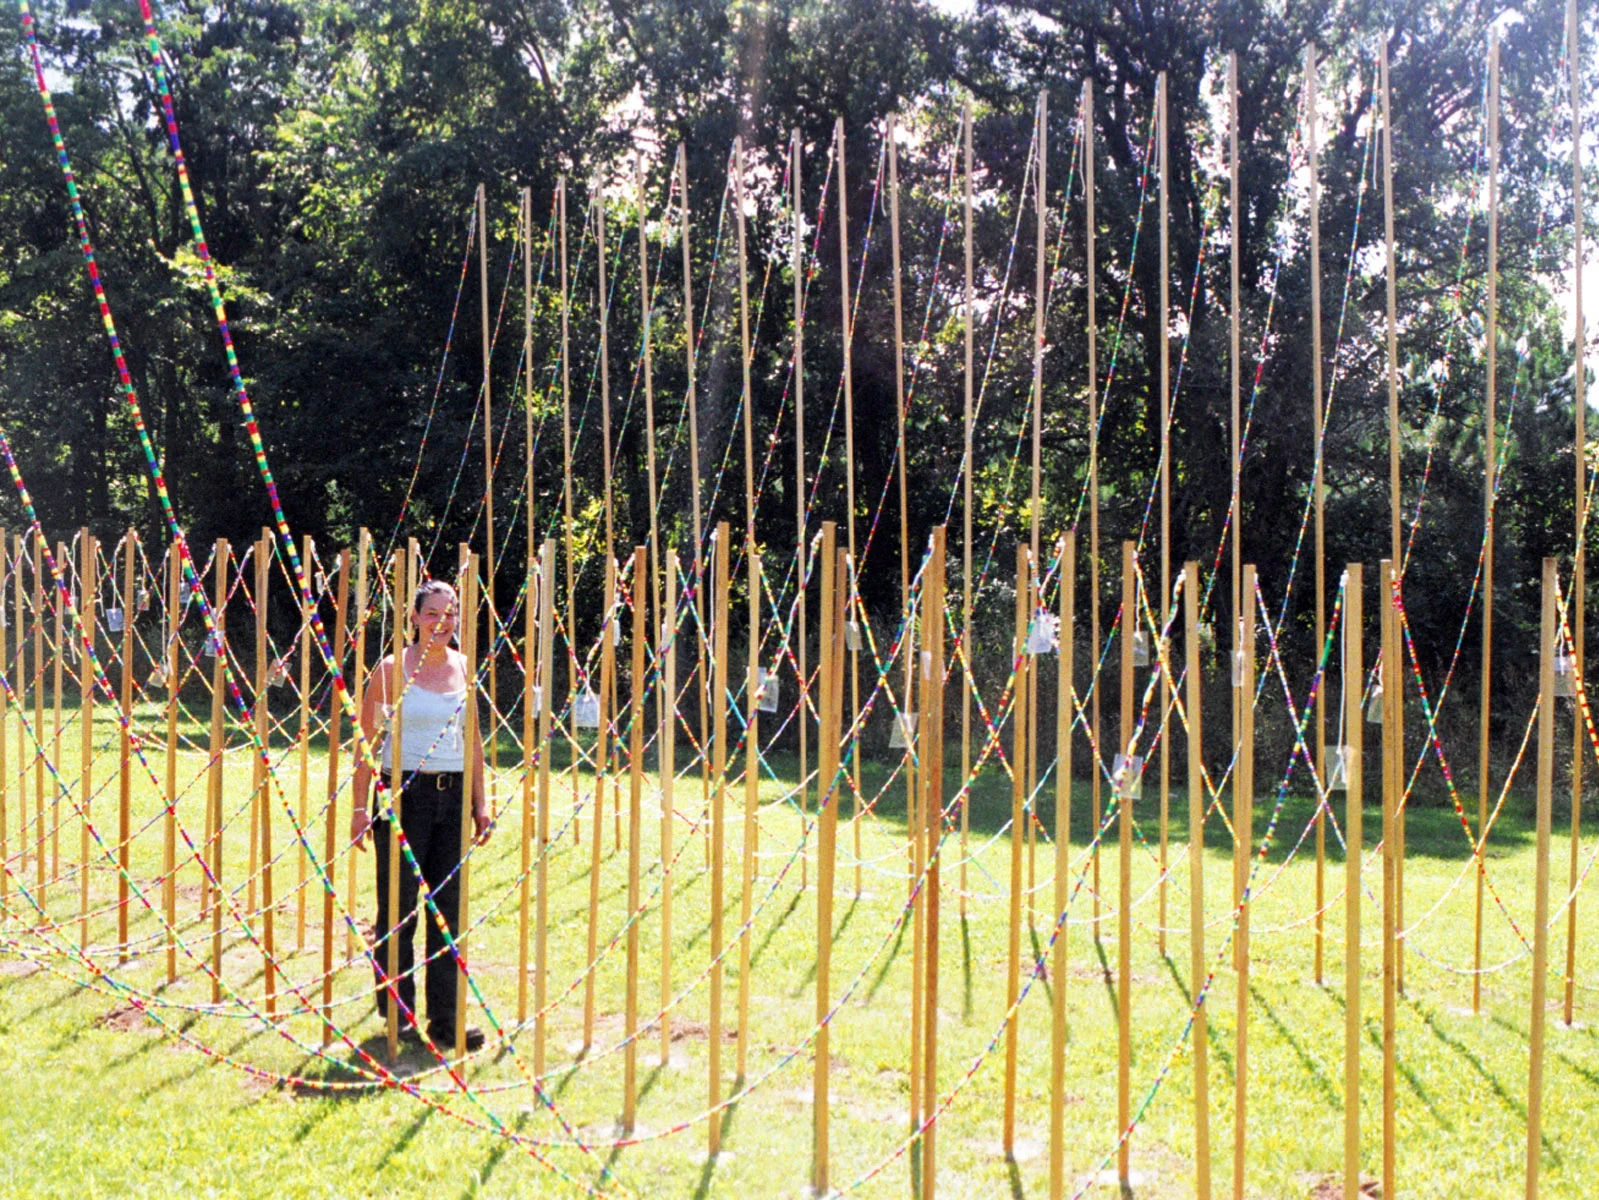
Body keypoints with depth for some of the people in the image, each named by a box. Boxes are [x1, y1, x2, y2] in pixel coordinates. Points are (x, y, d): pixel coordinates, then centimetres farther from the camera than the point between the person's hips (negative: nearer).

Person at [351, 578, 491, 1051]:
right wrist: (360, 806, -8)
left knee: (450, 906, 3)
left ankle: (446, 1020, 8)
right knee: (398, 907, 1)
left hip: (453, 794, 4)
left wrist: (480, 799, 11)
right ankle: (397, 1014, 15)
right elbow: (366, 737, -4)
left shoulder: (463, 667, 9)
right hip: (405, 793, -4)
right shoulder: (393, 668, -4)